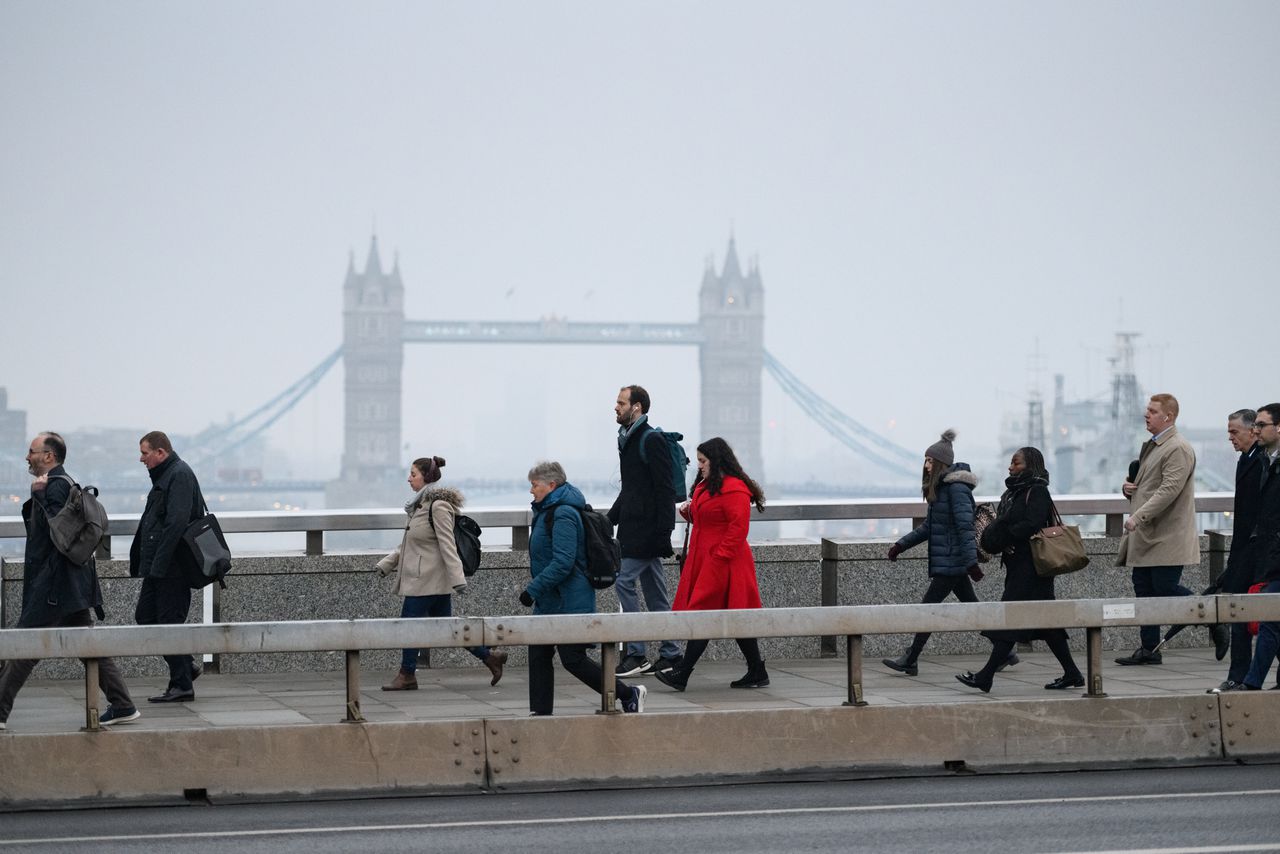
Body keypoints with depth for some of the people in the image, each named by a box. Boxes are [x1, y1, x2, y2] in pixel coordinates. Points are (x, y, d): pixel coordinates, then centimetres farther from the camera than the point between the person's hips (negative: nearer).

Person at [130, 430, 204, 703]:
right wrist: (142, 563, 19)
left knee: (169, 622, -6)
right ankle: (186, 667, 20)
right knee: (145, 616, 12)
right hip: (158, 568, 10)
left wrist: (159, 565, -25)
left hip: (172, 568, -10)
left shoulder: (180, 476, -14)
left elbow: (177, 523, -23)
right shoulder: (164, 476, 18)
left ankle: (182, 686, 1)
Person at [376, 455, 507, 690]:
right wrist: (386, 564, 22)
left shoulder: (438, 506, -15)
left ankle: (407, 676, 8)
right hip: (433, 580, 9)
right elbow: (408, 543, 23)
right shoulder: (421, 505, 14)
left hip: (426, 580, -9)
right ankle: (490, 656, 14)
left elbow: (447, 545, -21)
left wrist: (457, 578, -25)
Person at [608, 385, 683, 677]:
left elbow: (665, 489, -17)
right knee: (654, 590, 10)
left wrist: (664, 530, -22)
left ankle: (635, 654, -9)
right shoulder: (628, 439, 17)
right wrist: (609, 520, 22)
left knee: (624, 581, -12)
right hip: (634, 528, 10)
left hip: (646, 529, -10)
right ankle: (670, 655, 13)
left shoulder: (651, 440, -12)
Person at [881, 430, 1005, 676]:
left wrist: (971, 562, -25)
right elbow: (928, 527, 22)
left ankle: (909, 661, -2)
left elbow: (965, 526, -20)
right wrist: (901, 545, 17)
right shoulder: (940, 487, 15)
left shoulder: (956, 487, -14)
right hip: (953, 563, 10)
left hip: (950, 562, -10)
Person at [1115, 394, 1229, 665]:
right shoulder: (1150, 446, 18)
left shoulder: (1178, 449, -14)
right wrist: (1128, 487, 7)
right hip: (1145, 536, 9)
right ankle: (1149, 649, 13)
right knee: (1143, 589, 8)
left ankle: (1216, 624, 8)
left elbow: (1169, 489, -23)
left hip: (1167, 537, -9)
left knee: (1166, 589, -9)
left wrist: (1138, 516, -27)